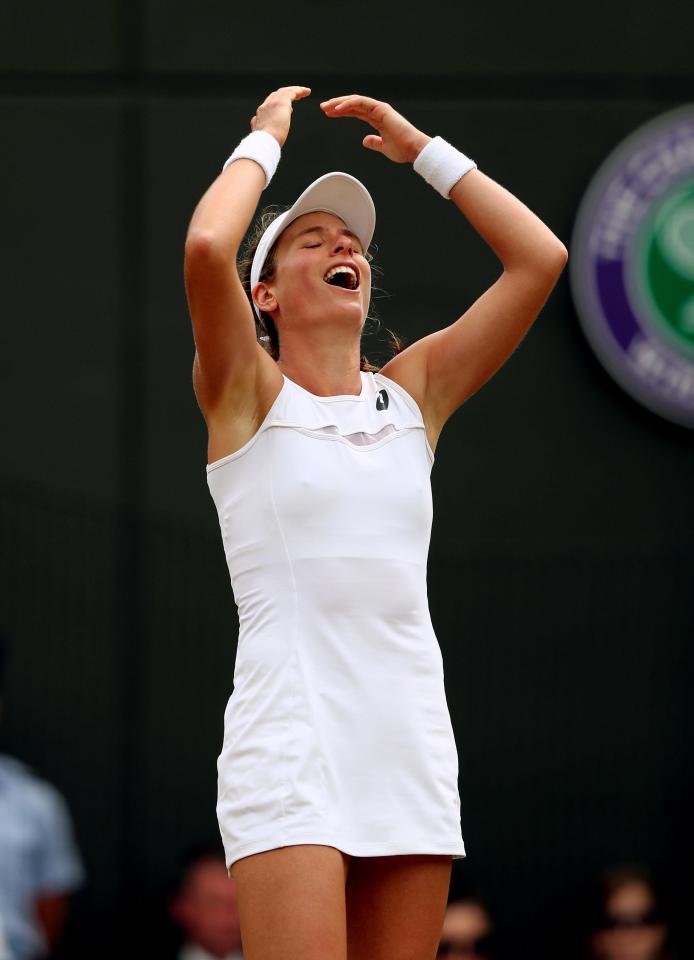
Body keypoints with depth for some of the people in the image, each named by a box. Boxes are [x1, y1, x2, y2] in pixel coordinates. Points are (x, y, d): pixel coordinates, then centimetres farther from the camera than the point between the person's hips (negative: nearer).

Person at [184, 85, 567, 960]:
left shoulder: (413, 392, 14)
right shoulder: (247, 393, 3)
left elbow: (539, 258, 9)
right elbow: (205, 248, -15)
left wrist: (421, 149, 13)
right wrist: (266, 138, 1)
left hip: (411, 747, 5)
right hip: (289, 747, -5)